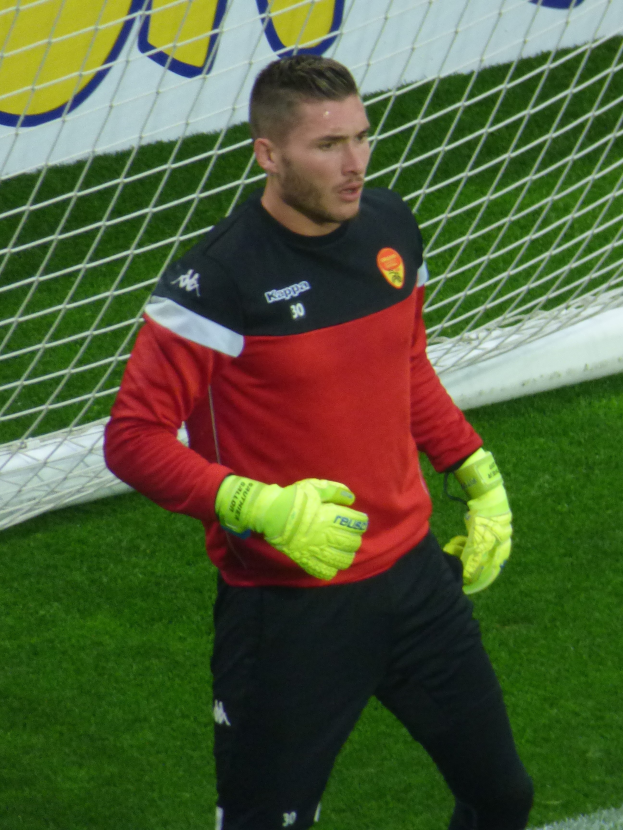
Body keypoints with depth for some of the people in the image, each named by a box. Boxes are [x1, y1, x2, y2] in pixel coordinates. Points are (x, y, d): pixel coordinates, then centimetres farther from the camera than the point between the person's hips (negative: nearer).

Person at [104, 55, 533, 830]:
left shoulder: (392, 227, 3)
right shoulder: (218, 280, -19)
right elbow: (132, 438, -16)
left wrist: (479, 473, 13)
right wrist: (261, 509, -27)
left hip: (414, 571, 6)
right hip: (288, 608, -6)